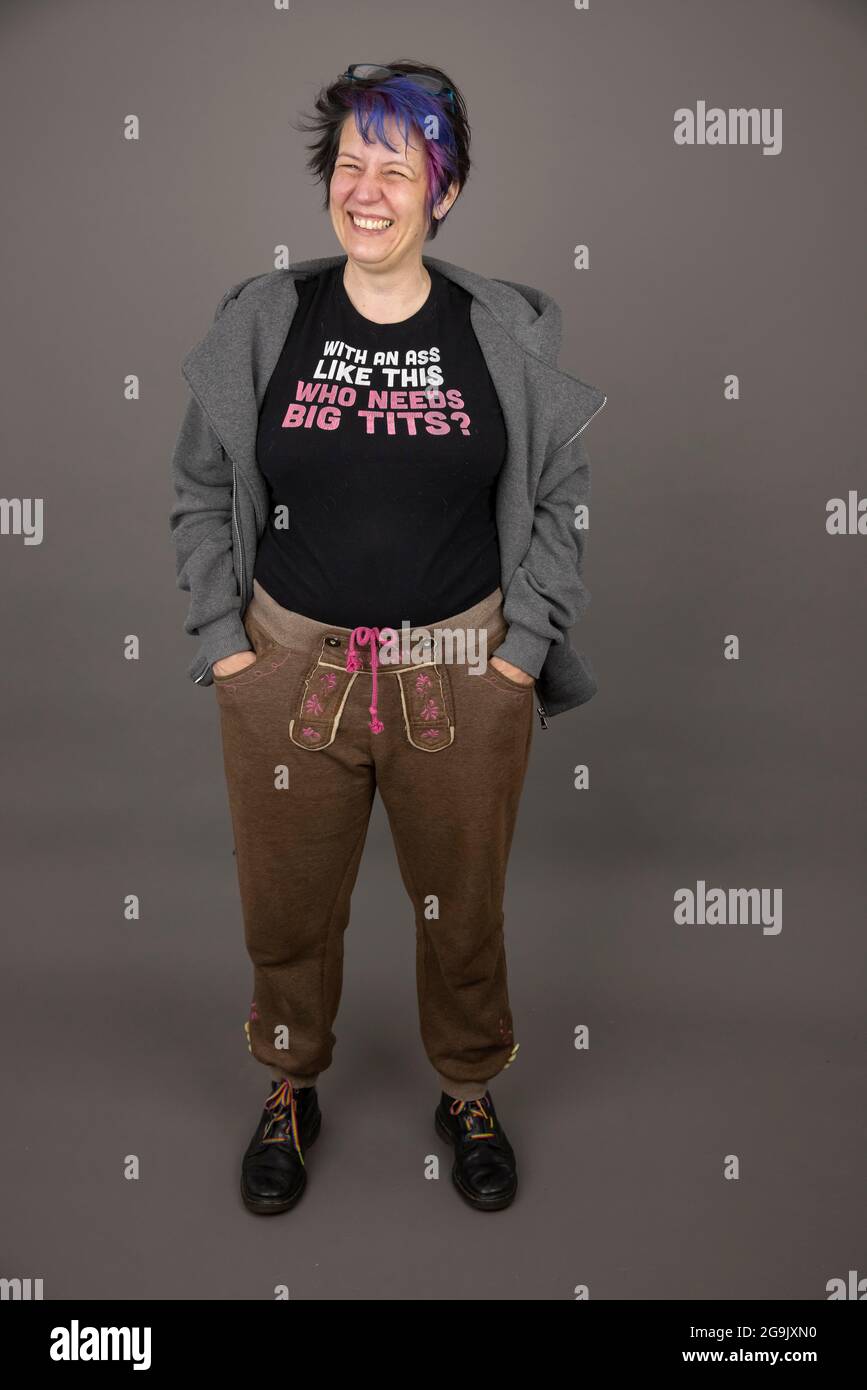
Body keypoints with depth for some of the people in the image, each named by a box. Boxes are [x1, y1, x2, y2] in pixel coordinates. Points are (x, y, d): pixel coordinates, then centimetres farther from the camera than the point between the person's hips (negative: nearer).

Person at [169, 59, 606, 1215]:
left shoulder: (510, 334, 0)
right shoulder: (260, 321, 1)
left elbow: (561, 500, 4)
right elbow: (201, 493, 7)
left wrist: (527, 646, -4)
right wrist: (222, 639, -1)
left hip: (465, 675, 0)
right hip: (286, 672, 1)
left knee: (464, 907, 14)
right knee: (288, 907, 14)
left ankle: (470, 1095, 42)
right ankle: (292, 1093, 43)